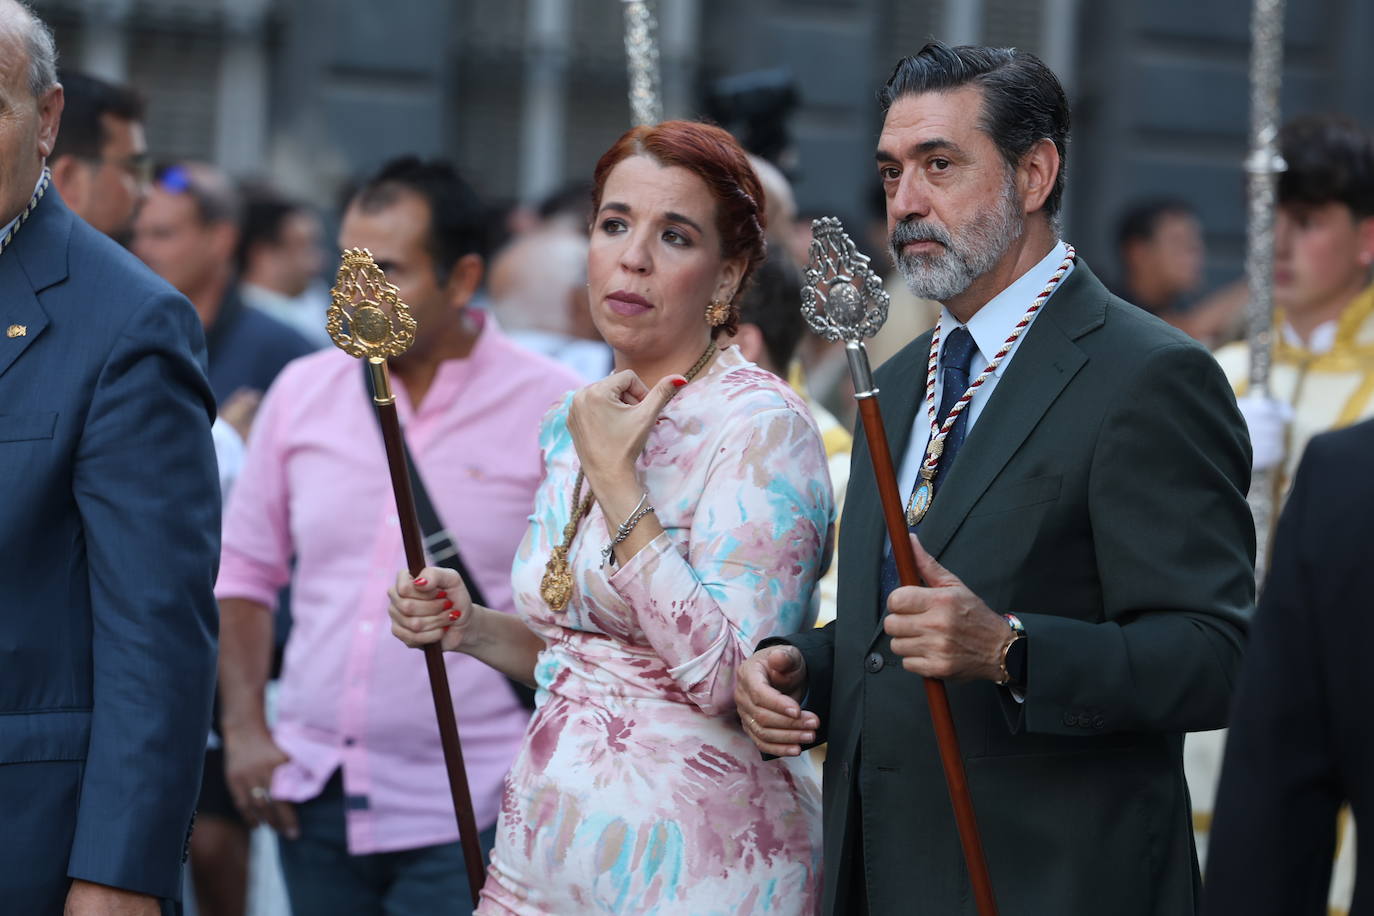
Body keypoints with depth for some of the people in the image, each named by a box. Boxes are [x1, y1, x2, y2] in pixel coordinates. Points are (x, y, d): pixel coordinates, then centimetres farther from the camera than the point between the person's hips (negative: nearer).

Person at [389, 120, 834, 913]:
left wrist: (614, 477, -19)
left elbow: (724, 675, -23)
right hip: (551, 841, 7)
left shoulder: (760, 426, -13)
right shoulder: (575, 426, 9)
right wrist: (473, 629, 2)